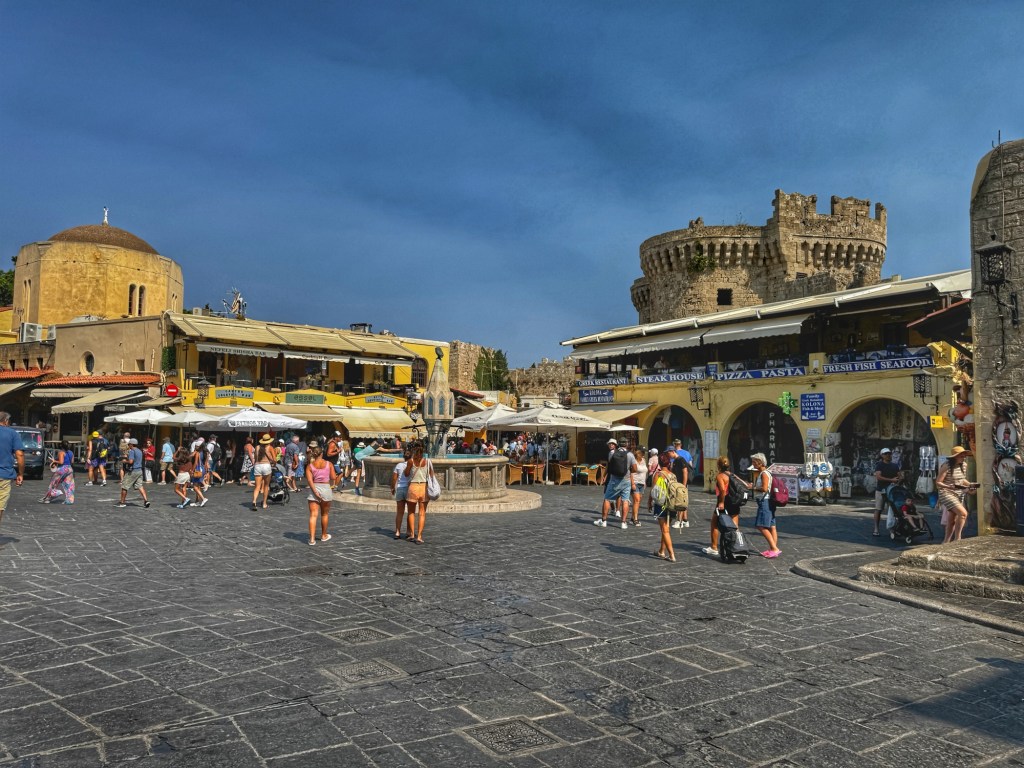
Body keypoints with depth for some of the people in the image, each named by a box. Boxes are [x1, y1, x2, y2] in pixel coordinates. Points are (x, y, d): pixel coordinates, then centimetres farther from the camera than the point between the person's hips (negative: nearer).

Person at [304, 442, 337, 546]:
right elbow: (333, 478, -5)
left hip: (314, 489, 0)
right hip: (326, 488, 0)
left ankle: (312, 539, -11)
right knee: (324, 514, 17)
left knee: (313, 515, -2)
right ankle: (324, 535, 30)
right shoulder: (329, 464, -1)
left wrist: (315, 491, -12)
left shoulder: (310, 466, -1)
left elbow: (309, 480, -11)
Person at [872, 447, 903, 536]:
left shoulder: (895, 465, 13)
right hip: (881, 490, -4)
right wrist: (891, 480, -21)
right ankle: (876, 529, -1)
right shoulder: (879, 465, -2)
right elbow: (878, 477, -14)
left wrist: (899, 479, -14)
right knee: (878, 509, -3)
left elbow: (900, 476, 10)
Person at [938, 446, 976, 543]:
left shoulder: (963, 466, 5)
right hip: (946, 494, -7)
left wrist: (970, 485, 2)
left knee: (952, 521, 11)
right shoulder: (947, 466, -16)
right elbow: (938, 483, -16)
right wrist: (950, 487, -31)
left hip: (959, 495, 7)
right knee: (963, 513, -22)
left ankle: (946, 542, 23)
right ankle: (957, 539, -12)